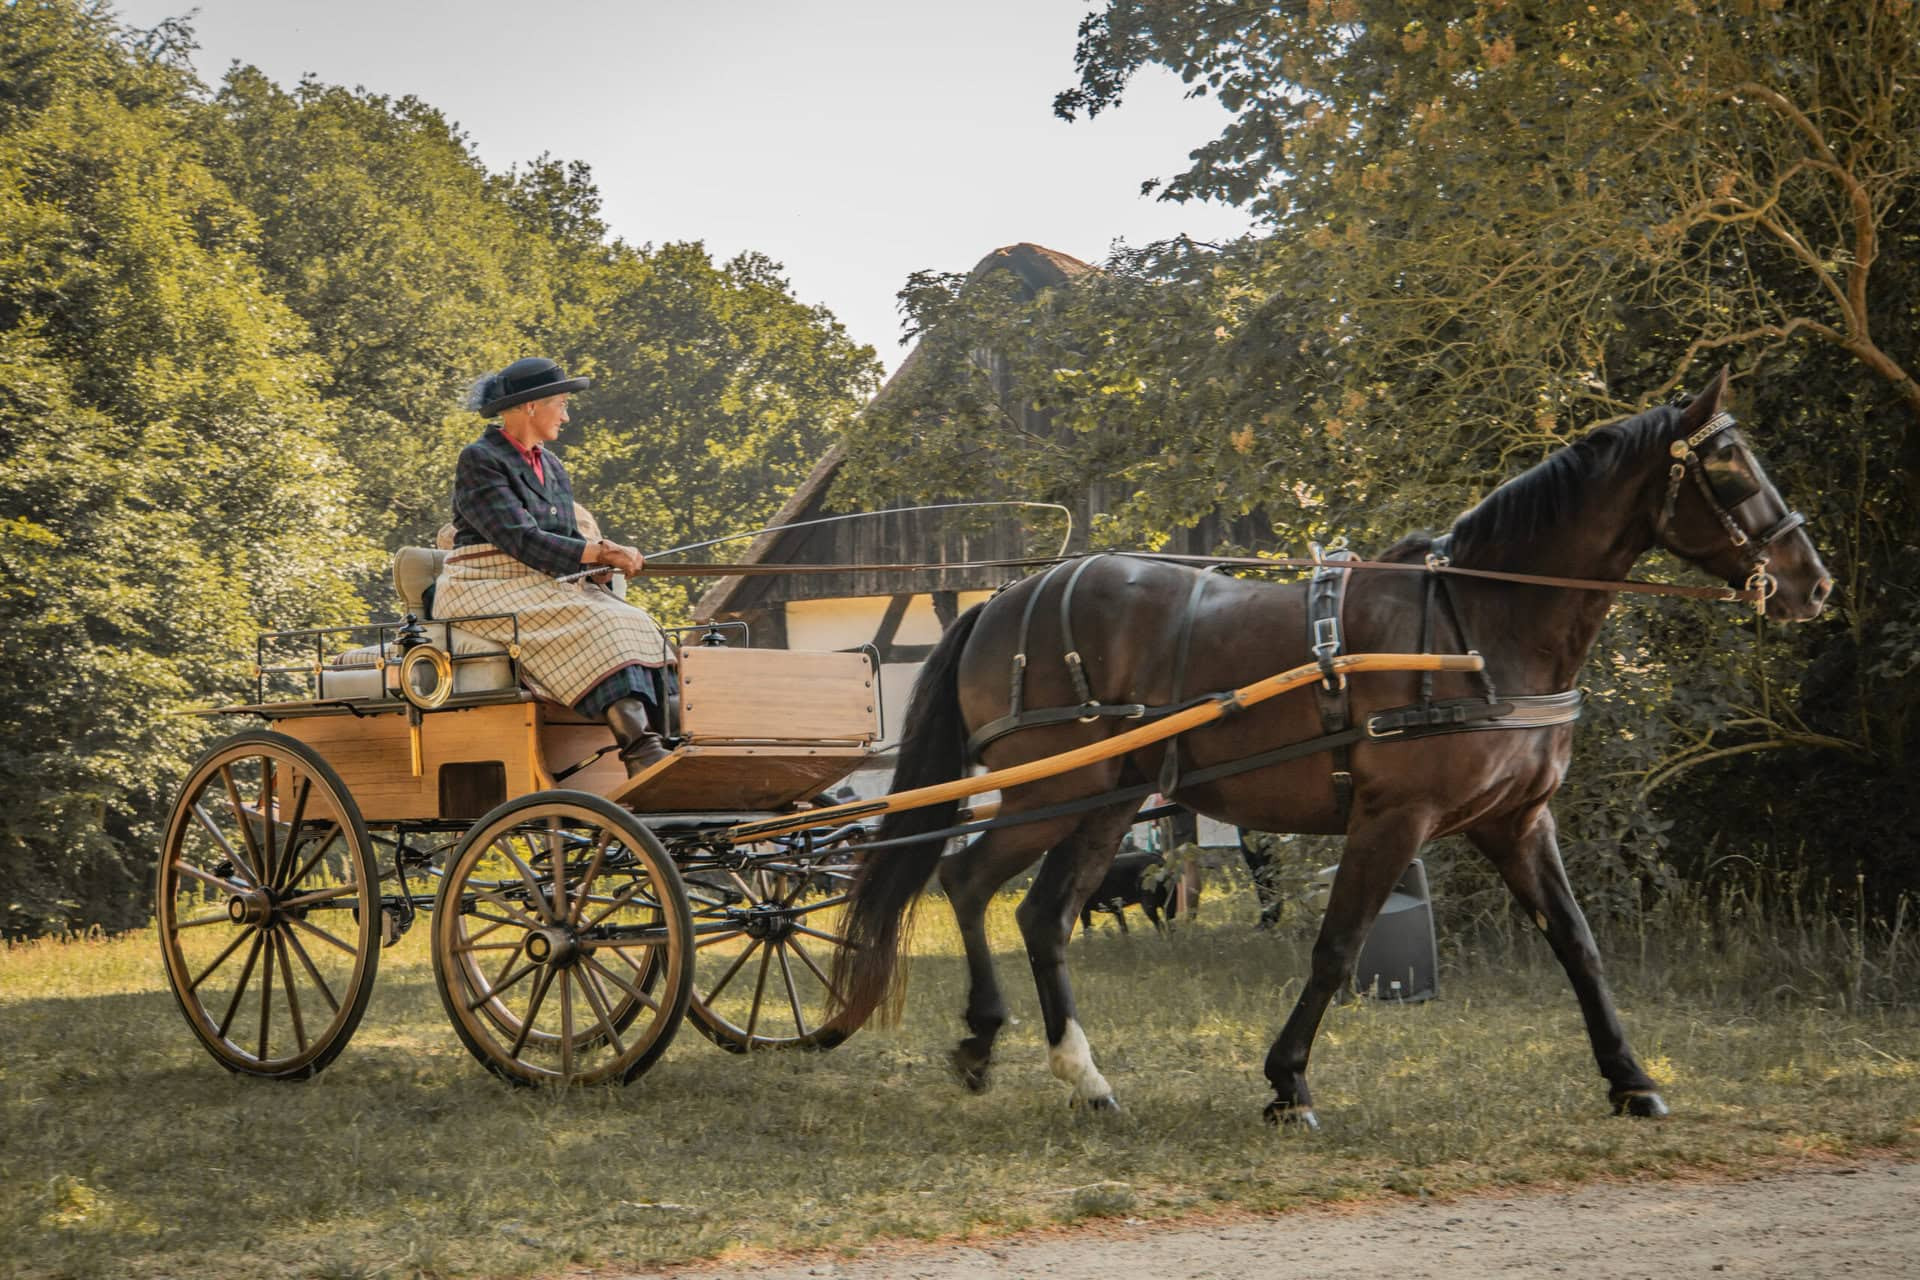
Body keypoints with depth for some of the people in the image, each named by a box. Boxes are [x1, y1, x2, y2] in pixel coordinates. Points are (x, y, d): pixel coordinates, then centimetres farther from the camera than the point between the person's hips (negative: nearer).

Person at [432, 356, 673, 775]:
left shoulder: (551, 466, 18)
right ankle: (639, 748, -42)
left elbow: (567, 542, 15)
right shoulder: (479, 461, -7)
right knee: (592, 628, -30)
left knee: (632, 626, -17)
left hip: (543, 590, 8)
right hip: (486, 593, -8)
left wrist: (608, 555, -7)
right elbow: (522, 541, -17)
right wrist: (601, 552, -16)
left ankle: (653, 742, -32)